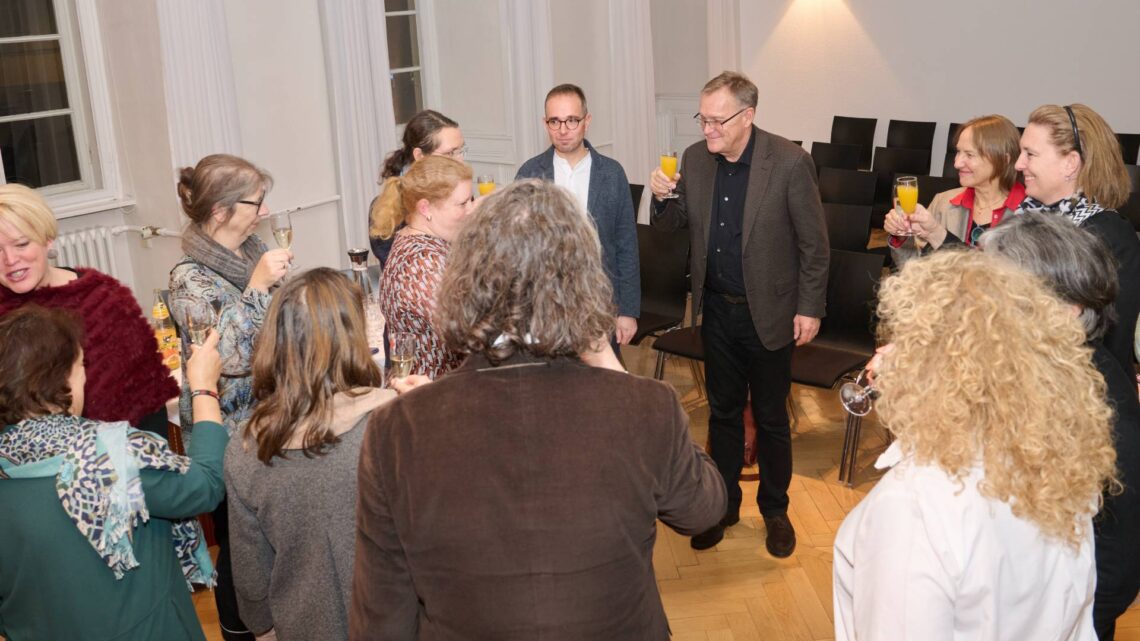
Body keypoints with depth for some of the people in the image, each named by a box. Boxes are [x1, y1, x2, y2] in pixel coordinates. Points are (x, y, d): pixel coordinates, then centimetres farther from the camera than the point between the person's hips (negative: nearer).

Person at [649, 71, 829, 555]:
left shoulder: (790, 163, -17)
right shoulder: (695, 159, -3)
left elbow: (814, 243, -11)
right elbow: (672, 225, 6)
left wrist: (810, 309, -10)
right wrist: (663, 197, -16)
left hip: (768, 311, -4)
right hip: (717, 309, 4)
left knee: (770, 417, 11)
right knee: (723, 410, 17)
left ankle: (775, 509, 30)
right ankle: (723, 504, 33)